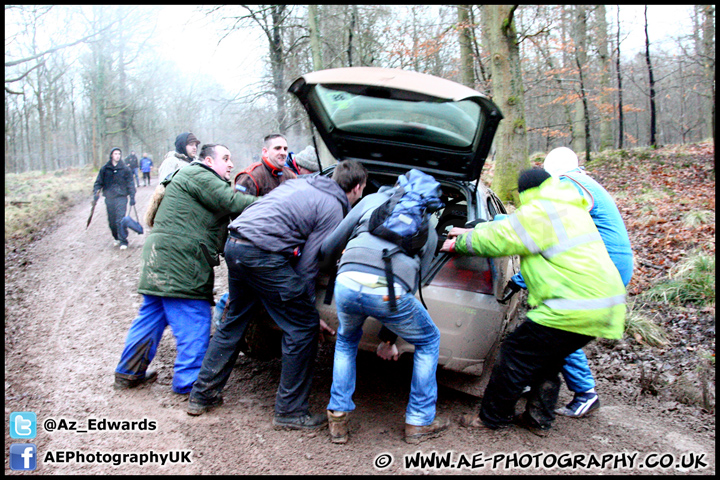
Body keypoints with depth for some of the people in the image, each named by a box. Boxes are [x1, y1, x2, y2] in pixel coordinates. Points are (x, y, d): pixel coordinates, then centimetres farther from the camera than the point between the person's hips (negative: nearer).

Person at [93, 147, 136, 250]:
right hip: (109, 198, 3)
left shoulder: (125, 169, 2)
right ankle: (117, 238, 27)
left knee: (120, 219, -12)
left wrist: (132, 196, -3)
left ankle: (123, 241, -6)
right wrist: (96, 192, -5)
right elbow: (98, 182, 10)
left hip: (121, 197, -3)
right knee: (112, 221, 8)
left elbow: (130, 183, 4)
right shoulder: (104, 169, 6)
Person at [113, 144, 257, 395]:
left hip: (158, 261, 11)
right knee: (194, 324, -3)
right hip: (178, 264, -11)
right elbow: (233, 203, -16)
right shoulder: (198, 176, -7)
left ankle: (128, 373, 28)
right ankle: (189, 382, 4)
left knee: (150, 317, 17)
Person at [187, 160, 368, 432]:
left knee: (234, 322, 24)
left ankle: (202, 395, 32)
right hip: (263, 254, -9)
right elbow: (307, 265, -6)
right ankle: (290, 412, 11)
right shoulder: (332, 208, -2)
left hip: (234, 245, 9)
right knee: (302, 329, 3)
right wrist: (311, 313, 3)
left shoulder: (302, 184, 21)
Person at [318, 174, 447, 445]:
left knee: (347, 340, 35)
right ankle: (419, 423, 33)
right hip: (390, 290, -1)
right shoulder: (429, 230, 29)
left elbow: (329, 247, 22)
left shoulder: (372, 200, 28)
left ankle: (337, 418, 31)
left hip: (348, 283, 2)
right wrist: (389, 339, 35)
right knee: (429, 342, 29)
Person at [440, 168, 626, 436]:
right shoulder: (569, 209, 22)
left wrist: (459, 243, 10)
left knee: (516, 354, 3)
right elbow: (510, 227, 28)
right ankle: (539, 420, 31)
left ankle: (492, 417, 15)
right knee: (547, 360, 24)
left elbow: (496, 241, -7)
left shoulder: (539, 212, -10)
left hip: (574, 308, -10)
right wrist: (471, 232, 28)